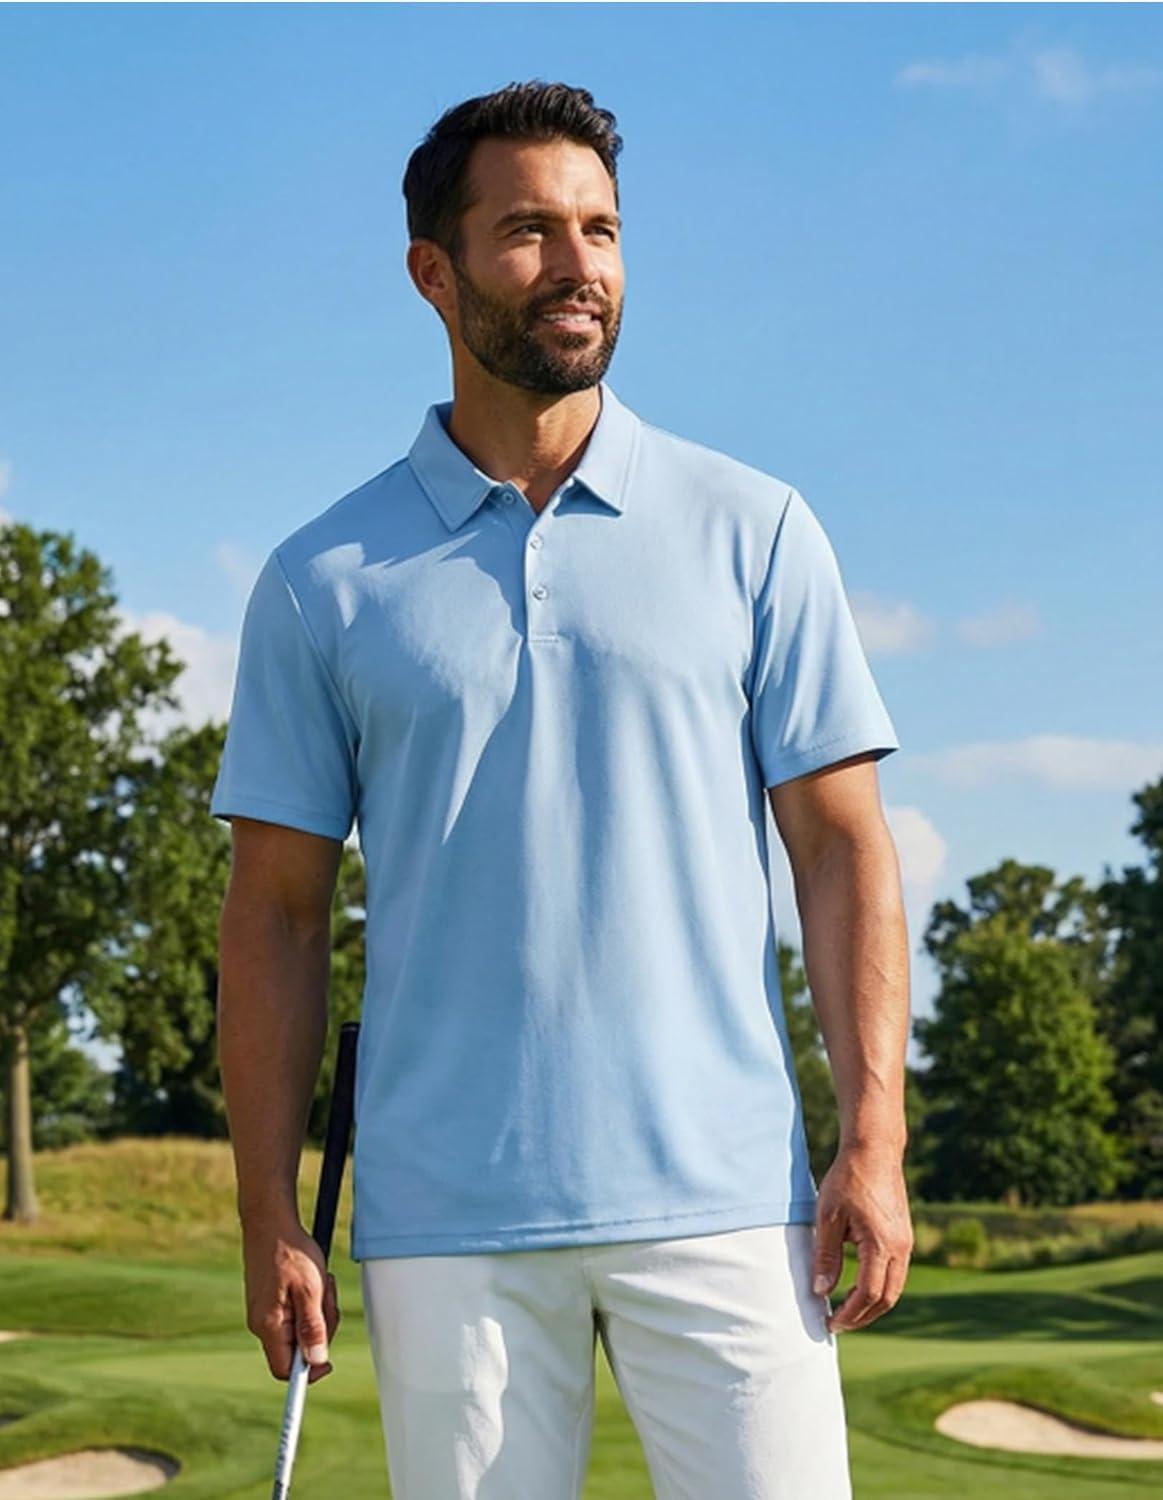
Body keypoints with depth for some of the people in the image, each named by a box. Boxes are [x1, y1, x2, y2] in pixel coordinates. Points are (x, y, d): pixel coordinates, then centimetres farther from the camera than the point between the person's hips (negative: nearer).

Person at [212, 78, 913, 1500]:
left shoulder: (754, 531, 6)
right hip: (443, 1221, 1)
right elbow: (277, 910, 7)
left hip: (719, 1192, 0)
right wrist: (268, 1217, 1)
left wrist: (872, 1133, -6)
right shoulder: (323, 580, 7)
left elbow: (841, 846, 4)